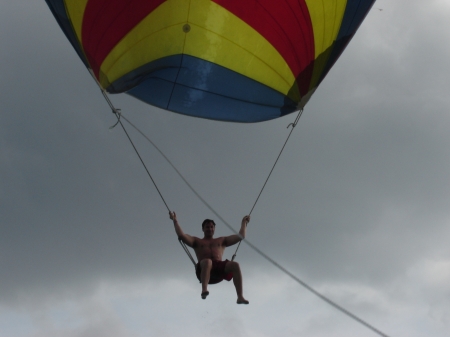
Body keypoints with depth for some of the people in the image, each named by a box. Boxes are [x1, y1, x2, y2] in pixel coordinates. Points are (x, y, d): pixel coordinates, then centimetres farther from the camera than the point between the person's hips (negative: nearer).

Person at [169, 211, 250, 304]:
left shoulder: (222, 241, 34)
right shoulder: (197, 241, 28)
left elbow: (240, 236, 31)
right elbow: (181, 235, 14)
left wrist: (244, 222, 35)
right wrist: (175, 221, 13)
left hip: (220, 268, 2)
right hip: (204, 268, -2)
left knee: (235, 265, -30)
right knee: (207, 261, -40)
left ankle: (240, 297, -39)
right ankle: (204, 290, -57)